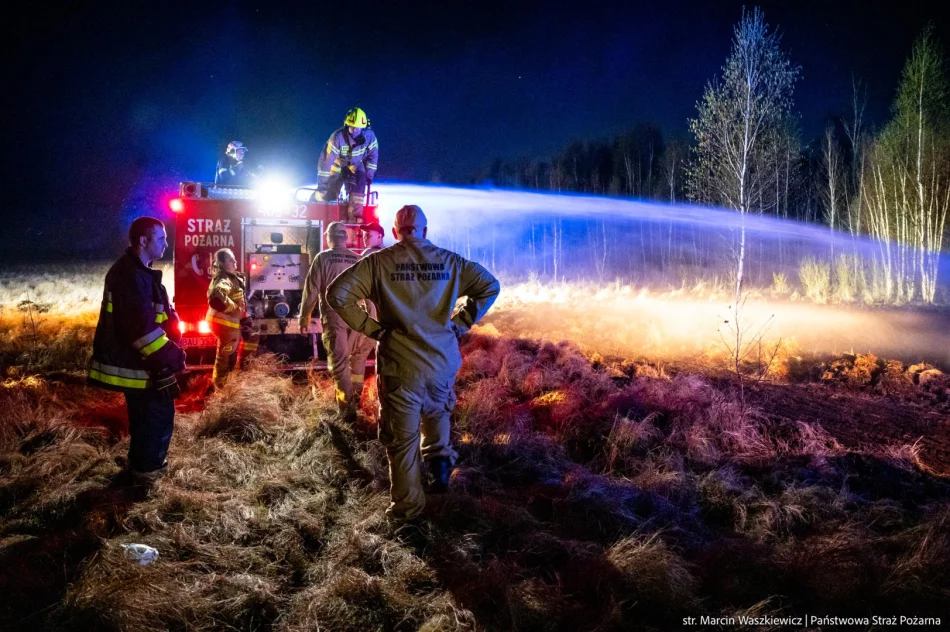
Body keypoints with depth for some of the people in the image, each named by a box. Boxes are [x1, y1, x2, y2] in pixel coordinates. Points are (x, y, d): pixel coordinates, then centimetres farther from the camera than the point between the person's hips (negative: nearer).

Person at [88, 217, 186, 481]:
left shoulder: (133, 271, 12)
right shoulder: (133, 276, -24)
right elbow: (143, 328, -29)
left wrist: (169, 353, 16)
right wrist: (173, 357, -21)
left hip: (134, 360, 11)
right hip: (139, 364, -11)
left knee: (145, 415, 21)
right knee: (159, 415, 2)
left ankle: (141, 463, 35)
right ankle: (148, 468, 15)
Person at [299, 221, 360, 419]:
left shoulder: (323, 258, -6)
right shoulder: (357, 259, 5)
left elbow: (311, 291, -6)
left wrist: (304, 318, 3)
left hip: (334, 318, -4)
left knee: (339, 362, 0)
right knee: (354, 360, 18)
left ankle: (348, 407, -3)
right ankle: (355, 400, 31)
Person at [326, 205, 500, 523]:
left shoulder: (378, 262, -4)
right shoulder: (449, 261, 3)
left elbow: (337, 294, -10)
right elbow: (489, 286, 5)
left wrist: (371, 328, -4)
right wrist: (459, 323, 7)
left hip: (400, 365, -2)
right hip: (444, 361, 3)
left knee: (402, 437, 9)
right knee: (437, 413, 33)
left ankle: (406, 507, 17)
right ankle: (439, 457, 17)